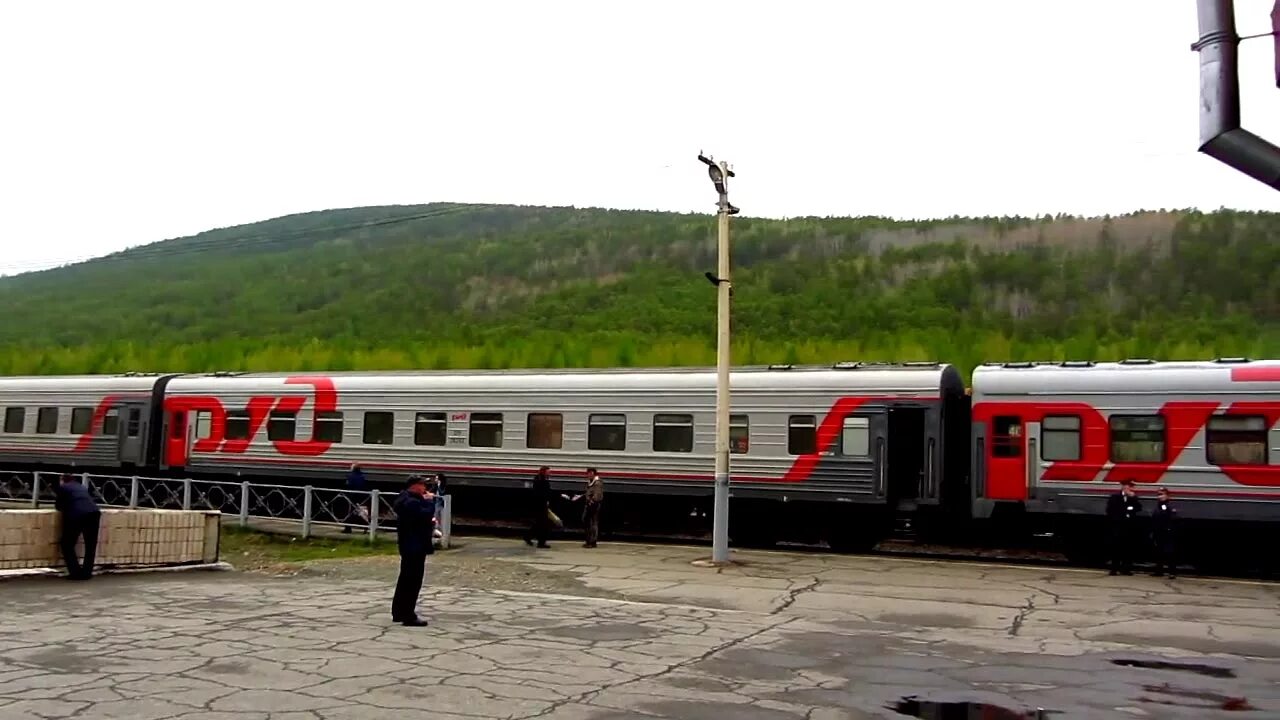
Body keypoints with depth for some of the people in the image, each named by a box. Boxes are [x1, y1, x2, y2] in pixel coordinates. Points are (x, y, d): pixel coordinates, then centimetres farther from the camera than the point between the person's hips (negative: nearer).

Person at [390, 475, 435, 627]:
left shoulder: (405, 499, 15)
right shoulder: (412, 502, -20)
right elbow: (426, 514, -28)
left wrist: (429, 520, 7)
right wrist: (429, 500, -15)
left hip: (408, 544, 11)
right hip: (415, 546, -11)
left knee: (405, 579, 18)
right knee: (413, 580, -9)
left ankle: (398, 612, 26)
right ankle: (409, 616, -7)